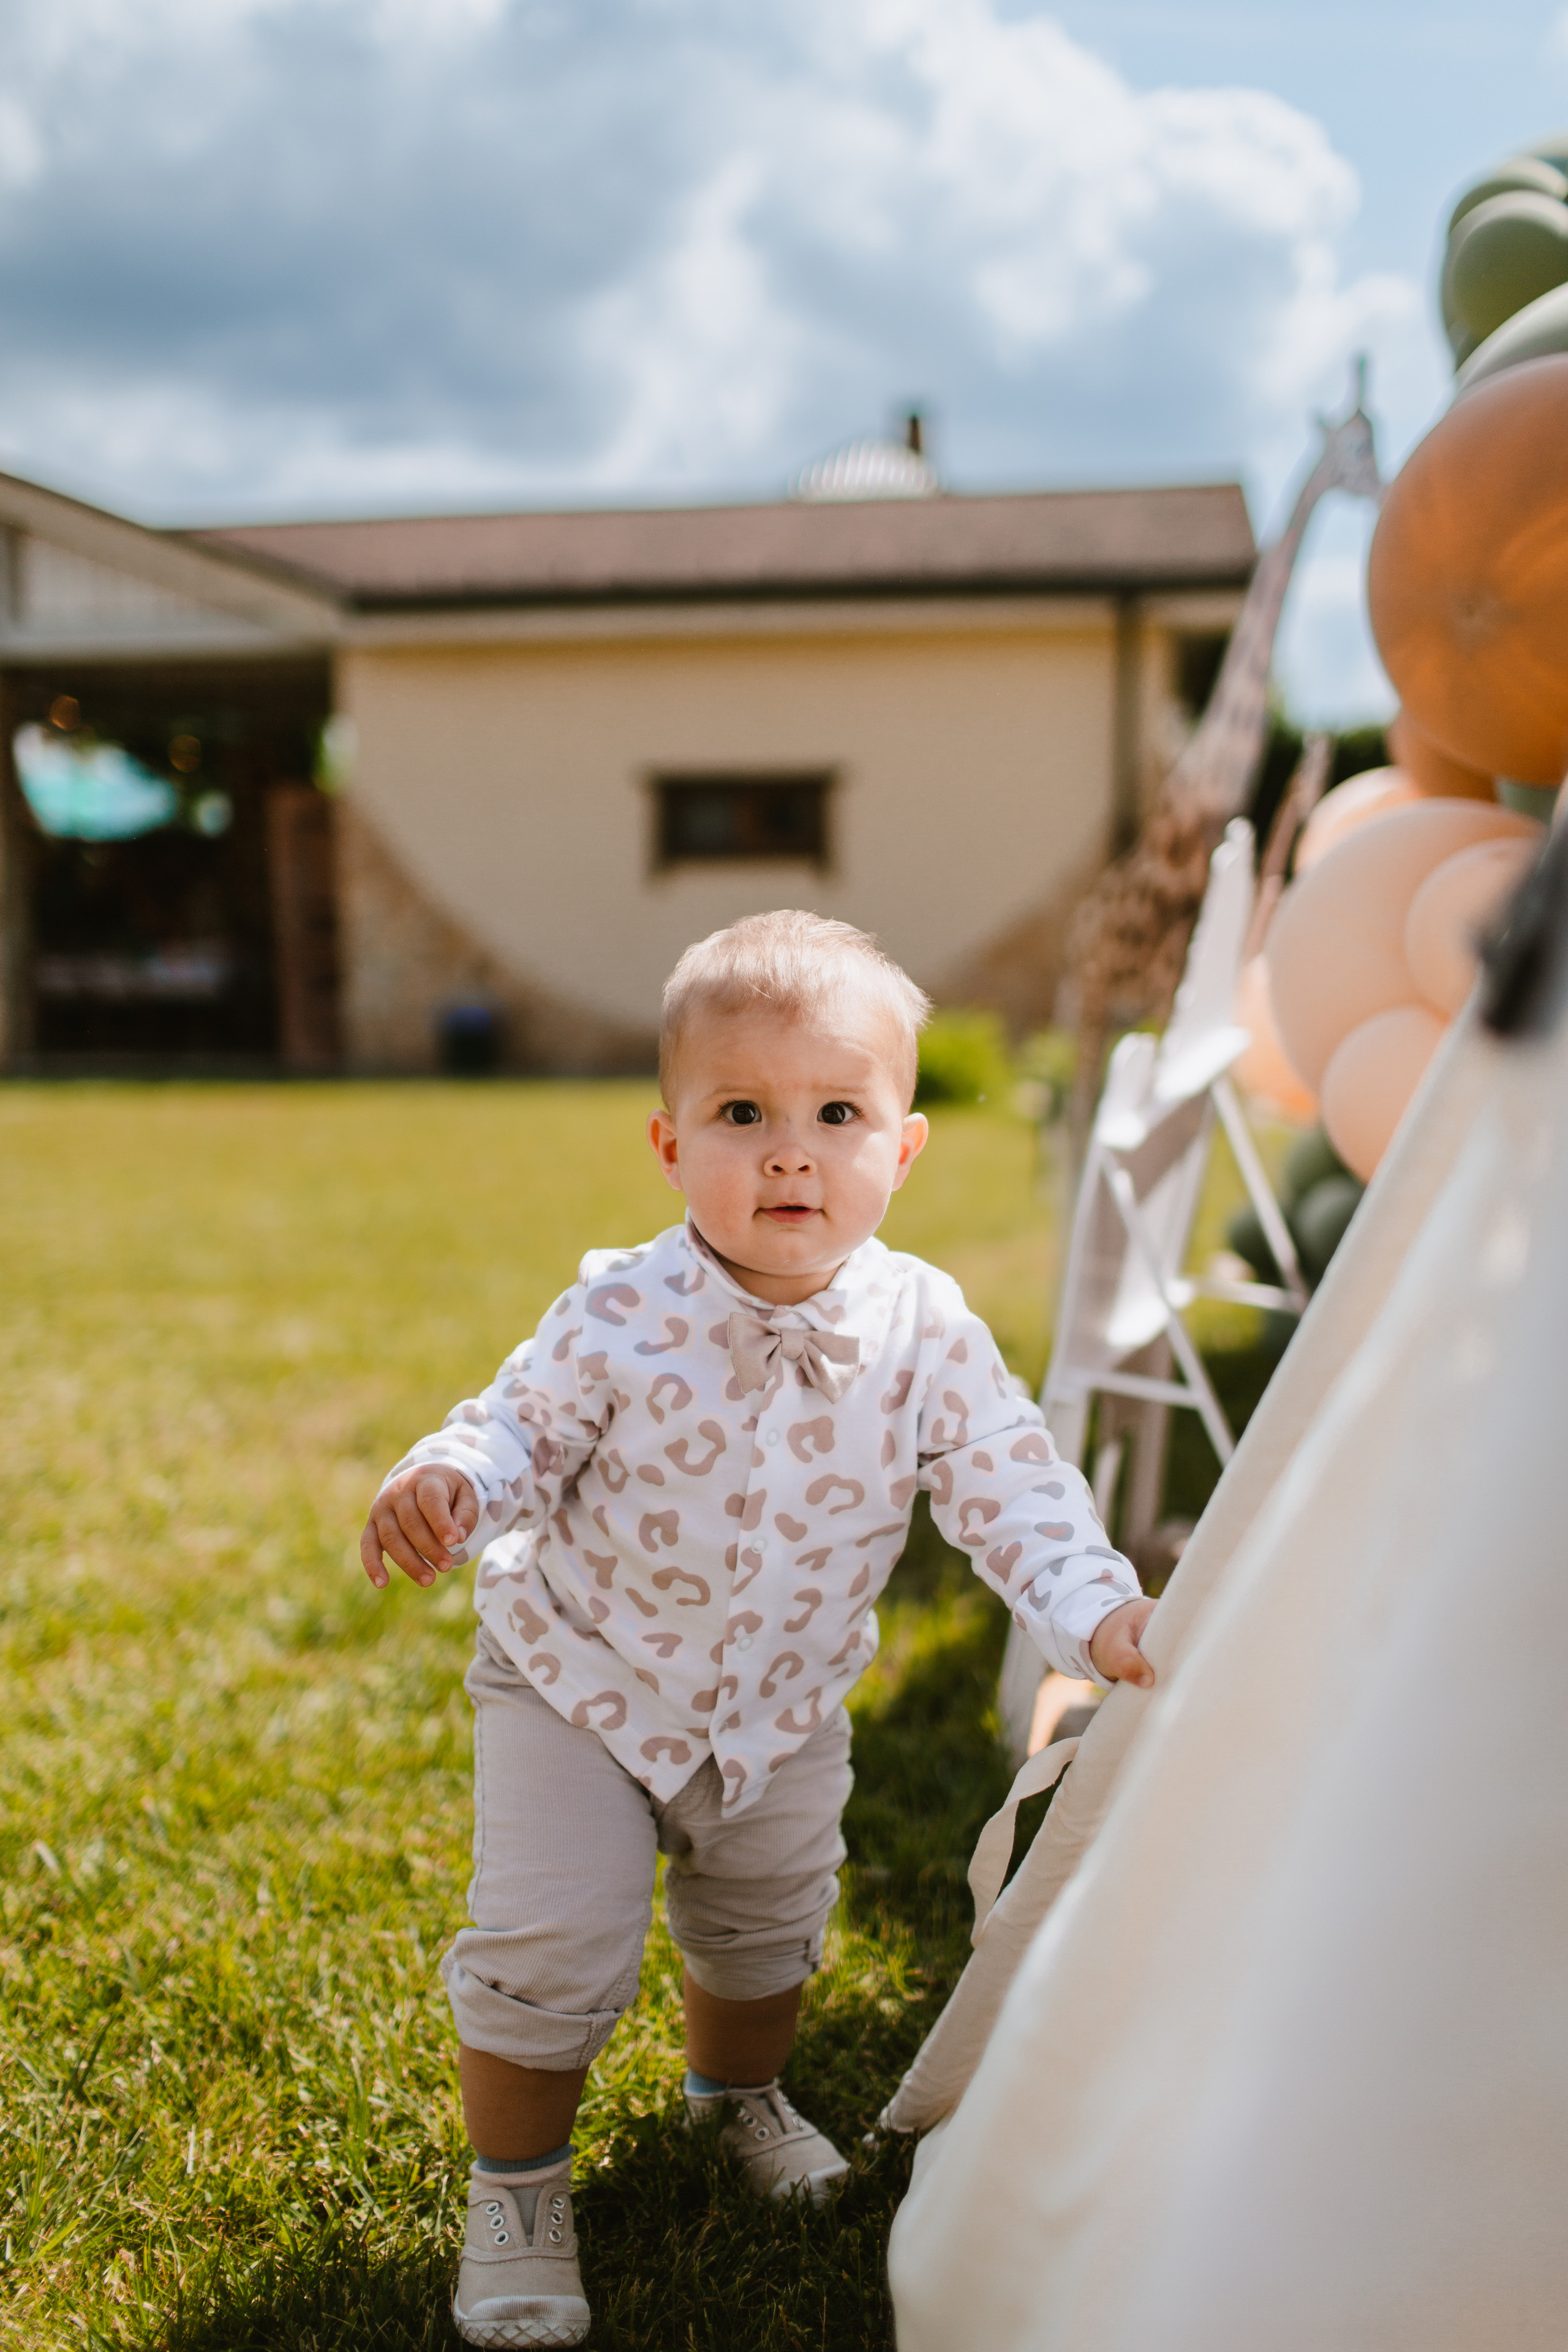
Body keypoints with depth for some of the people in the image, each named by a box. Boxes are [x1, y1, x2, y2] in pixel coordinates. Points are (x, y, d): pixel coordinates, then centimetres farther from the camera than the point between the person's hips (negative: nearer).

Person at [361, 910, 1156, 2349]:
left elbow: (1011, 1487, -16)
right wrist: (444, 1486, -37)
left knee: (769, 1920, 23)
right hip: (581, 1685, -3)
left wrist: (1099, 1613, -31)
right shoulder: (623, 1318, -26)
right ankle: (517, 2192, 20)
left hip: (783, 1702, 4)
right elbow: (524, 1431, -15)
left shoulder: (927, 1332, -20)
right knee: (551, 1946, -7)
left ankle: (740, 2089, 56)